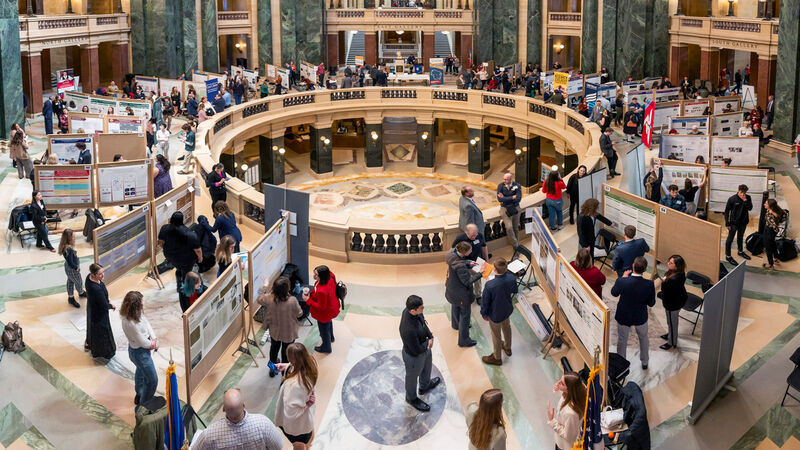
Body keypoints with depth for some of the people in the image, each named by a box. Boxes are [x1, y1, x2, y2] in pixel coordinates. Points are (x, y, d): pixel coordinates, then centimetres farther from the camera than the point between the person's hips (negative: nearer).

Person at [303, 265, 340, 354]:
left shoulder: (322, 291, -46)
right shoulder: (331, 277, -25)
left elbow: (321, 307, -32)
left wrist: (308, 300, -25)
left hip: (325, 313, -8)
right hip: (332, 307, 8)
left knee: (324, 329, 22)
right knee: (329, 322, 38)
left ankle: (326, 348, 50)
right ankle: (330, 337, 69)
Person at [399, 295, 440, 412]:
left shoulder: (410, 310, -22)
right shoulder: (408, 330, -46)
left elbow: (423, 322, 0)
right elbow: (417, 350, -33)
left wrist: (430, 337, -12)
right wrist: (427, 342, -15)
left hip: (425, 347, 7)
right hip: (414, 357, -7)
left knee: (427, 366, 35)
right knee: (412, 377, 23)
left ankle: (425, 386, 66)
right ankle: (411, 398, 53)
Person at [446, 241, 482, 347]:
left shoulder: (452, 252, -16)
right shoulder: (460, 266, -40)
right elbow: (467, 281, -29)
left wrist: (468, 263, -7)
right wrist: (480, 274, -25)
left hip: (452, 286, 9)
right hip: (461, 293, -9)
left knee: (455, 306, 34)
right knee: (465, 313, 9)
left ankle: (456, 324, 62)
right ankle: (463, 340, 23)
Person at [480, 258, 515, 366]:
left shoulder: (490, 285, -38)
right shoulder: (512, 278, -25)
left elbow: (485, 301, -22)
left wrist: (484, 314, -4)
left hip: (495, 314, -5)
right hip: (507, 309, 5)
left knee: (496, 335, 19)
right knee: (506, 327, 33)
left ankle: (497, 358, 41)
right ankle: (507, 348, 58)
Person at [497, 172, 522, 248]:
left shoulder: (517, 186, -9)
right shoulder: (500, 186, -9)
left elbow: (518, 199, -21)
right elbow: (500, 199, -19)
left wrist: (505, 198, -20)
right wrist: (512, 197, -20)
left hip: (515, 208, 1)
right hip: (505, 209, -1)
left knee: (515, 228, 12)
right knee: (509, 227, -12)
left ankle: (517, 243, 32)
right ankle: (515, 245, 2)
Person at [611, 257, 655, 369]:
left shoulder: (622, 281, -31)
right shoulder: (649, 285, -29)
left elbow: (614, 293, -7)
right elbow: (651, 303, -13)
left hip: (623, 317, -1)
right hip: (640, 317, 1)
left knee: (622, 340, 24)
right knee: (643, 338, 30)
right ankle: (644, 362, 50)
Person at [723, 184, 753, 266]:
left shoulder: (748, 198, -4)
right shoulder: (732, 199, -17)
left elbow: (750, 208, -11)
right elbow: (727, 211, -12)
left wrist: (745, 200, -25)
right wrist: (727, 223, -13)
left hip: (743, 222, 5)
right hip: (734, 223, -5)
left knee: (740, 237, 24)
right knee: (730, 239, 2)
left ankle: (740, 251, 44)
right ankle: (728, 256, 12)